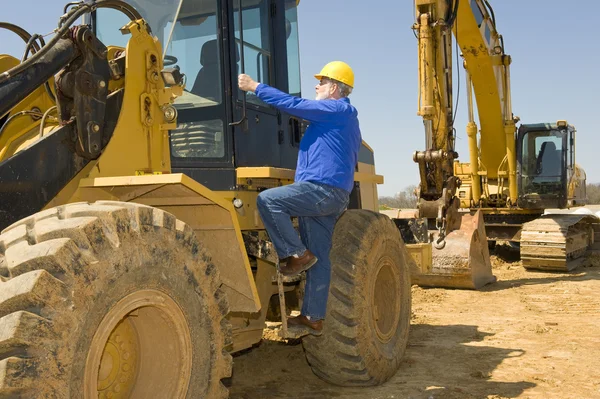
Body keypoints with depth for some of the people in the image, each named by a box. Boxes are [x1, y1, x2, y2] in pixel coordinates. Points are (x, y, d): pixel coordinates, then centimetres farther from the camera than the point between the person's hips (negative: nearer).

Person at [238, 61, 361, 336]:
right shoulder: (345, 117, 28)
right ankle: (313, 318, 9)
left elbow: (292, 104, -10)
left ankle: (295, 254, -10)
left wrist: (255, 87, -4)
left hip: (322, 189, -10)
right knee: (318, 259, 7)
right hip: (331, 197, 10)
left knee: (267, 200, -19)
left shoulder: (337, 110, -4)